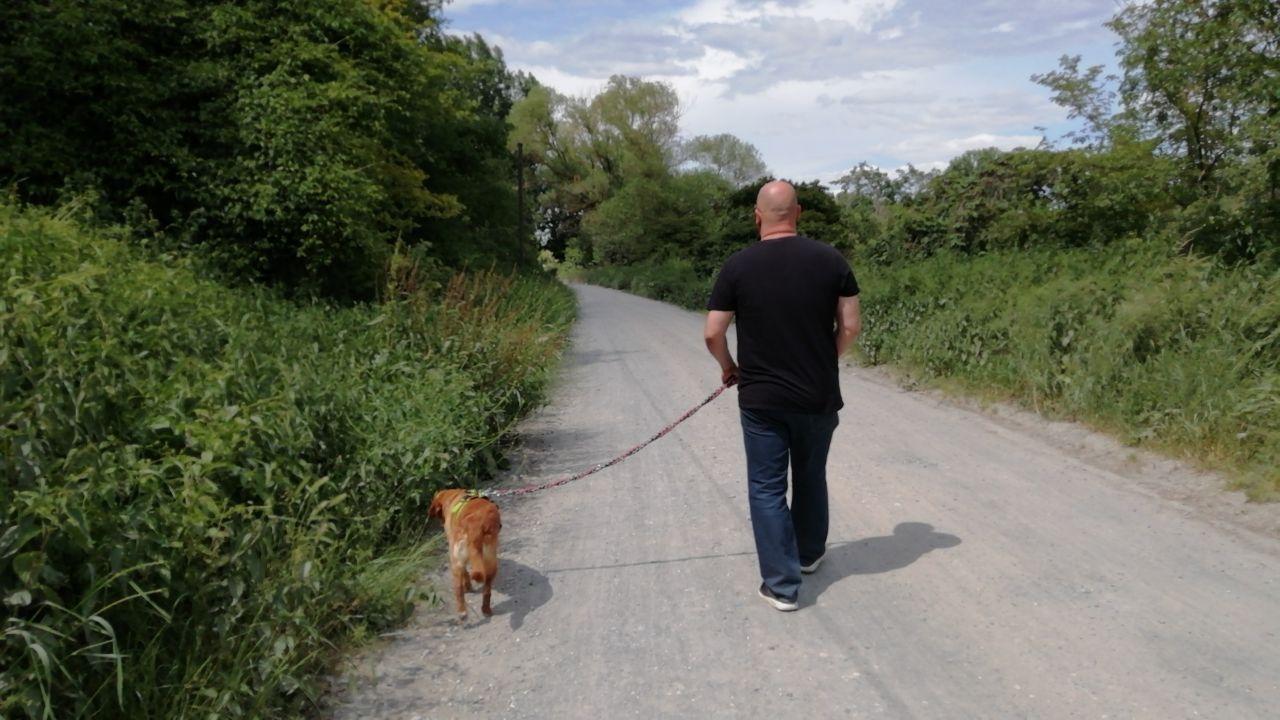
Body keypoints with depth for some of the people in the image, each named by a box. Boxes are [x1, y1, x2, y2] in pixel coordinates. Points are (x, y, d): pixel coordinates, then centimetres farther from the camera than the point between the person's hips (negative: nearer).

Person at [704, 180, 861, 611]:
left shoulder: (738, 266, -10)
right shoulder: (830, 259, -4)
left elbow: (713, 334, -8)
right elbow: (850, 326, -1)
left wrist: (730, 368, 11)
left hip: (761, 399, -2)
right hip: (819, 396, 3)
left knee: (767, 488, 8)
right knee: (811, 476, 23)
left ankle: (781, 584, 11)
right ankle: (810, 554, 42)